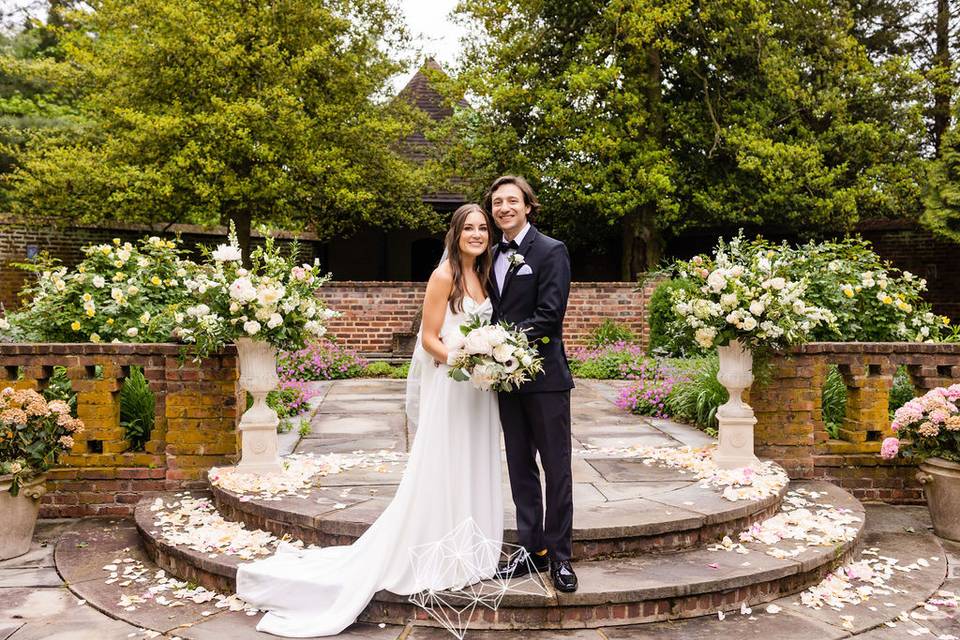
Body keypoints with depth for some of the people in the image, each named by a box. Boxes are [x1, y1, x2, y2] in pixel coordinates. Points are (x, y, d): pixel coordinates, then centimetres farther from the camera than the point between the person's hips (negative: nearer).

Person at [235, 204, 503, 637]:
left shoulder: (482, 275, 12)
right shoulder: (444, 276, -11)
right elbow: (429, 339, -13)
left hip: (480, 389, 8)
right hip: (450, 388, -8)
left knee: (472, 471, 15)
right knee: (439, 474, 0)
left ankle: (466, 551, 29)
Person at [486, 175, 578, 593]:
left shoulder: (551, 251, -7)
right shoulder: (493, 256, 14)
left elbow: (549, 315, -16)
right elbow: (494, 314, 15)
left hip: (545, 375, -6)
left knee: (556, 468, 3)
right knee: (520, 467, 12)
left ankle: (560, 556, 14)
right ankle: (532, 549, 24)